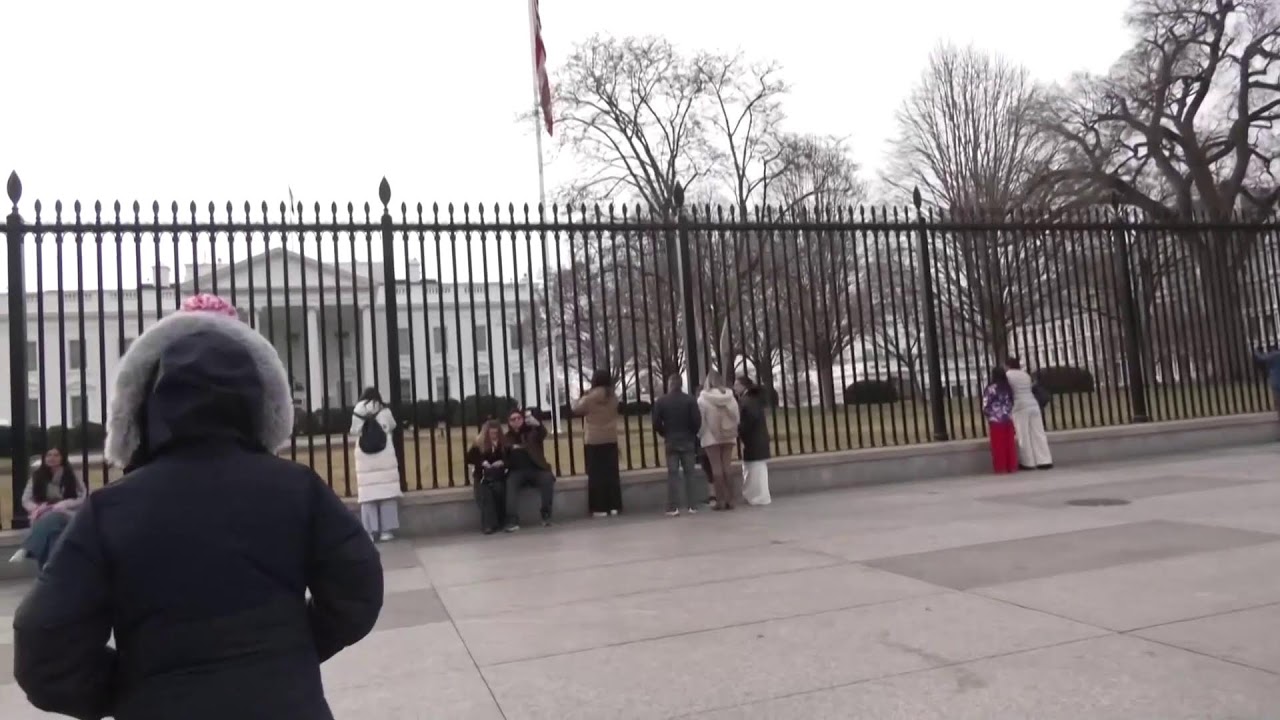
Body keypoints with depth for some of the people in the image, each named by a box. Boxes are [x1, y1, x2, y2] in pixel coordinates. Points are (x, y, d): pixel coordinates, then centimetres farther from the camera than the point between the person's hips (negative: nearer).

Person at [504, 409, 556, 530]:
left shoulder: (533, 431, 12)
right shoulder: (507, 438, 14)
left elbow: (543, 433, -11)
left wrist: (537, 424, -33)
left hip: (536, 469, 0)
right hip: (517, 471, 0)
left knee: (548, 478, -31)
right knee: (511, 483, -32)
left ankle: (546, 514, -20)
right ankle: (513, 521, -37)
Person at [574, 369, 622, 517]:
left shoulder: (590, 398, -12)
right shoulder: (613, 397, 2)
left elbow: (577, 409, -3)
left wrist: (582, 398, 11)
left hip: (593, 440, -4)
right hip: (611, 439, 4)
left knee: (596, 474, 0)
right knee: (612, 473, 8)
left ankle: (600, 508, -1)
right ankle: (614, 506, 9)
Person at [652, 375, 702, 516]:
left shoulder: (661, 401, -3)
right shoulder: (690, 400, -4)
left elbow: (656, 424, -5)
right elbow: (697, 421, -10)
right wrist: (692, 433, 8)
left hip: (671, 442, 0)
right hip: (688, 441, 0)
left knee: (672, 474, 2)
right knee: (689, 473, 6)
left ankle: (673, 507, -3)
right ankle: (692, 505, 5)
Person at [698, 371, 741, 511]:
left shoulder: (703, 399, -7)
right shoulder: (730, 397, 2)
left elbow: (700, 420, -7)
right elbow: (736, 418, 3)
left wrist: (701, 435, 4)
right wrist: (733, 431, 13)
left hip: (711, 437, -3)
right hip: (728, 436, 3)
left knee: (716, 469, 0)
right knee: (726, 468, 7)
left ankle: (721, 500, -1)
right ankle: (729, 499, 5)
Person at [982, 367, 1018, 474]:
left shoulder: (990, 389, -10)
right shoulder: (1009, 388, 7)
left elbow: (985, 406, -10)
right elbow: (1012, 404, 8)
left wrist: (988, 414, 7)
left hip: (995, 420, -5)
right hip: (1008, 419, 5)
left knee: (998, 445, 1)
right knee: (1010, 444, 9)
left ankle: (1001, 468, 3)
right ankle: (1012, 466, 13)